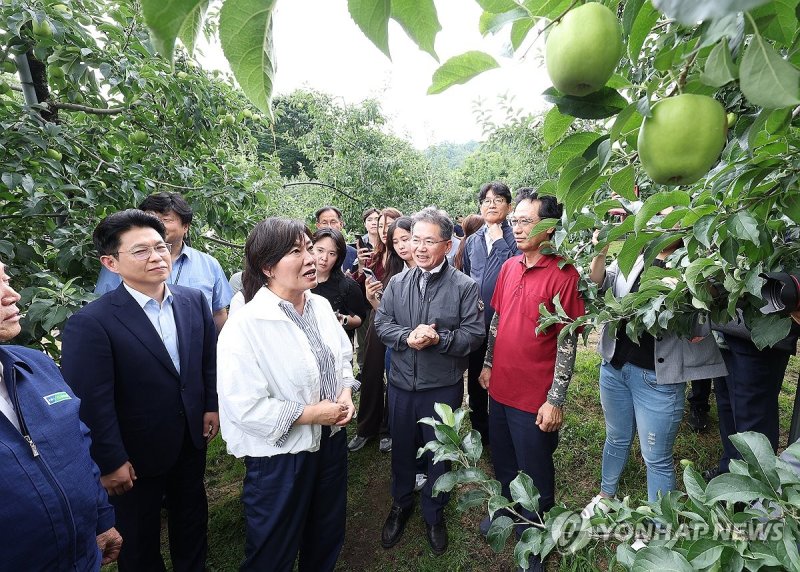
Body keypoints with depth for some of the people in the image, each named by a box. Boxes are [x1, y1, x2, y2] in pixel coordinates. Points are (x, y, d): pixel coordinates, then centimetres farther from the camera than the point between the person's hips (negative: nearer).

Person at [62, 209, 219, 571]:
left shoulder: (194, 300, -6)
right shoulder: (91, 322, -23)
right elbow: (91, 402, -19)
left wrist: (212, 405, 3)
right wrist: (111, 462, -14)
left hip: (192, 438, 5)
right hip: (137, 453, -4)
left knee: (192, 517, 27)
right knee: (139, 538, 21)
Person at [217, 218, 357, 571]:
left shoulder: (321, 305, -2)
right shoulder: (245, 325, -24)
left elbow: (343, 357, 11)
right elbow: (244, 407, -26)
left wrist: (346, 393, -7)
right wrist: (310, 413, -20)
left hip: (331, 440, 6)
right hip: (280, 457, -6)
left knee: (327, 538, 28)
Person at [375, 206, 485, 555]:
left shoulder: (464, 286, -9)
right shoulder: (397, 283, 1)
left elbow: (474, 334, -12)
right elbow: (381, 323, -2)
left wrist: (438, 339, -25)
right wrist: (407, 337, -20)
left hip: (443, 388, -2)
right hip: (401, 384, 3)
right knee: (402, 449, 20)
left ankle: (434, 514, 42)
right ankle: (400, 506, 46)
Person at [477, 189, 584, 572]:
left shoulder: (563, 274, -16)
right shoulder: (509, 267, 3)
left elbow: (568, 342, -15)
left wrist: (555, 401, -15)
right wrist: (488, 364, 15)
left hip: (536, 398, -6)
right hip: (500, 388, 6)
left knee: (535, 475, 15)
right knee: (502, 462, 25)